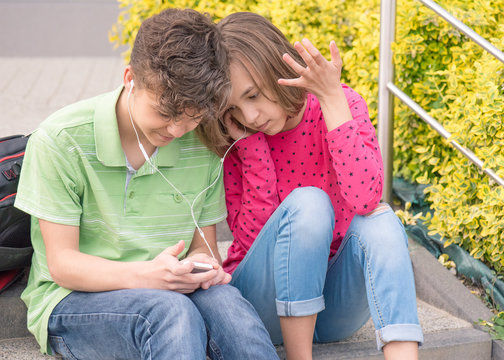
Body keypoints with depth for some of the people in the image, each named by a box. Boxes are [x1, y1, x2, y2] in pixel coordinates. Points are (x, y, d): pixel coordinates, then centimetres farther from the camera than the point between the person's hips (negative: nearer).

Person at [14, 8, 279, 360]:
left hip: (168, 292, 4)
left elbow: (204, 245, 9)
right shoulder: (62, 140, -12)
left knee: (224, 299, -31)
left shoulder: (203, 145, 0)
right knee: (171, 311, -36)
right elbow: (62, 264, -11)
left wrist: (200, 264, -18)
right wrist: (146, 276, -29)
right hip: (72, 302, -3)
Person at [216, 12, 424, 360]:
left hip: (334, 300, 1)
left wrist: (332, 97, -28)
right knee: (307, 203, -30)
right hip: (264, 300, -1)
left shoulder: (342, 104, -10)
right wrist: (250, 145, -20)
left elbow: (364, 199, -28)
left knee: (379, 220, -30)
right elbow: (252, 236, -16)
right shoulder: (234, 137, -8)